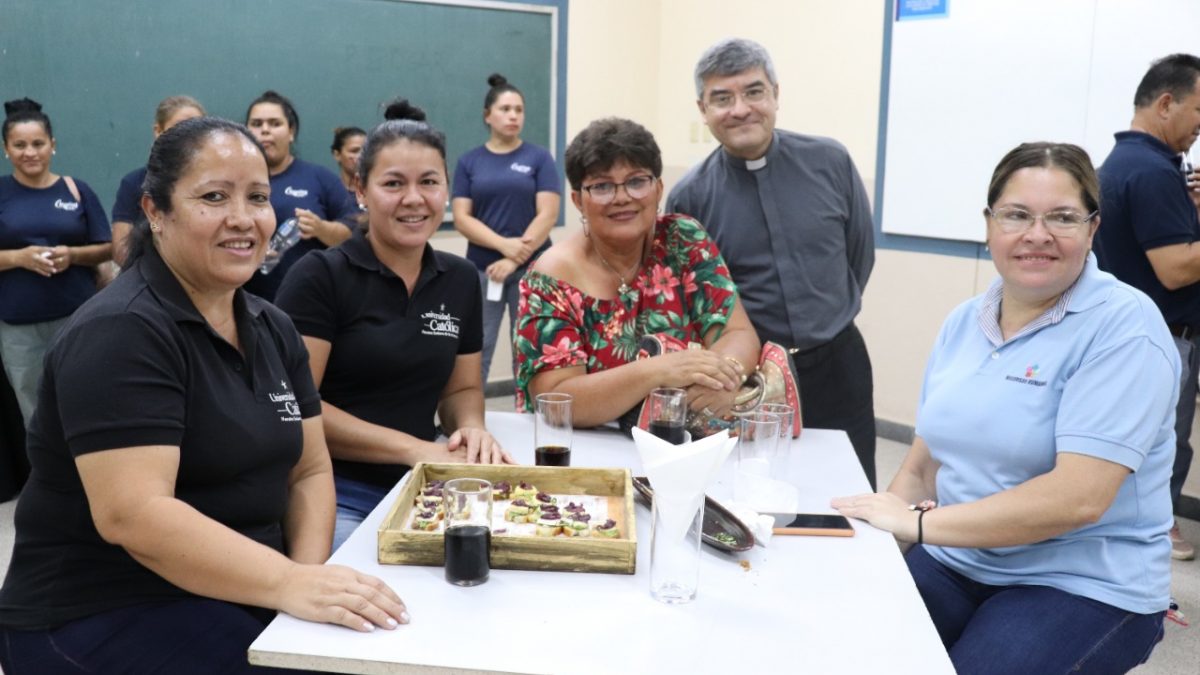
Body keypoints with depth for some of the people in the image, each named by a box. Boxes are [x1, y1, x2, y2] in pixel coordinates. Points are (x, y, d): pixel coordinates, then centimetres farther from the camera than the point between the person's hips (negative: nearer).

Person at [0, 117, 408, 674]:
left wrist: (307, 575, -12)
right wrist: (289, 584, -33)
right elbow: (131, 515, -25)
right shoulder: (119, 334, -16)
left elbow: (309, 470, 6)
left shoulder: (272, 329, 8)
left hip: (238, 594, 7)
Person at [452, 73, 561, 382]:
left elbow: (547, 215, -5)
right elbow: (461, 218, 0)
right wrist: (504, 245, -14)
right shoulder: (469, 162, 6)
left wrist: (513, 261, -12)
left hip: (530, 268, -1)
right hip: (482, 269, 1)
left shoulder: (539, 157, 3)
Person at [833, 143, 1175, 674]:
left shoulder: (1122, 325, -15)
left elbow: (1079, 497, -24)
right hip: (952, 562, 5)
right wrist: (880, 528, -8)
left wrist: (919, 523, -22)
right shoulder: (963, 322, 6)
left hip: (1085, 585, -5)